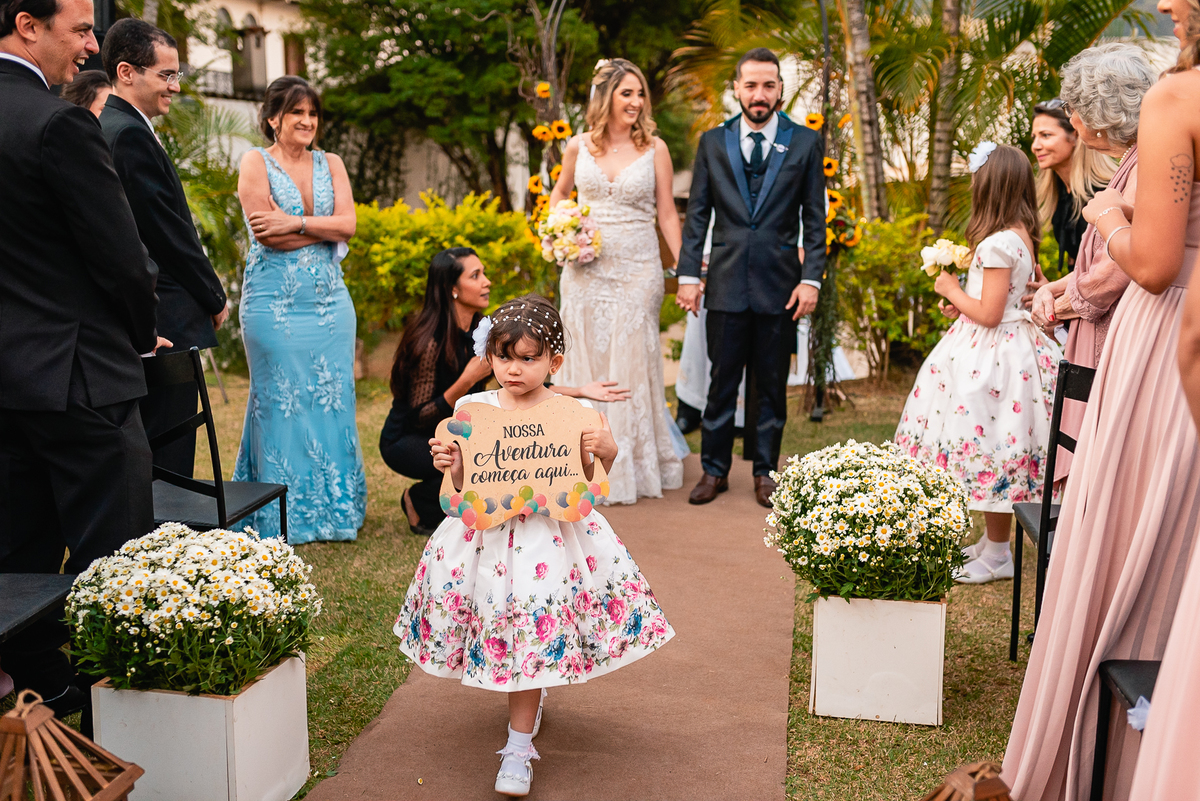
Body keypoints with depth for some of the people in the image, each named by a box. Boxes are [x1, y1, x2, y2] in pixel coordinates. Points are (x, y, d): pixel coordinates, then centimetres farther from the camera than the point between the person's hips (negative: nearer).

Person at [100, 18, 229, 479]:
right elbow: (170, 233, -17)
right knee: (169, 460, -5)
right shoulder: (131, 134, -15)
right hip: (166, 327, -10)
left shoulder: (107, 128, 16)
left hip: (137, 325, 10)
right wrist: (216, 300, -4)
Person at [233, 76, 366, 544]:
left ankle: (334, 505, 17)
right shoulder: (256, 163, 0)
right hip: (274, 303, -4)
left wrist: (296, 222, -13)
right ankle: (283, 516, 9)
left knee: (332, 399, 6)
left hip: (329, 300, 4)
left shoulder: (331, 164, 13)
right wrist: (326, 228, -6)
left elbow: (348, 224, -1)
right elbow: (267, 233, -12)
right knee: (280, 402, -1)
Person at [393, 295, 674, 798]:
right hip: (487, 528, 2)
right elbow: (465, 486, 3)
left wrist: (606, 451, -17)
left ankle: (519, 746, 6)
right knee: (496, 614, 5)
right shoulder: (474, 409, -1)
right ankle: (528, 698, 38)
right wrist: (450, 467, -18)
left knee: (531, 624, -6)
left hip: (550, 531, -2)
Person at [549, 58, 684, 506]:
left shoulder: (654, 148, -1)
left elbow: (667, 213, 2)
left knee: (631, 366, 3)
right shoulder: (579, 147, 3)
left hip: (637, 271, -2)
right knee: (588, 366, 6)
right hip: (586, 270, 2)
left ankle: (639, 466, 17)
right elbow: (560, 192, 20)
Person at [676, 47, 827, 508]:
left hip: (780, 286, 0)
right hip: (726, 284, 0)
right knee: (722, 383, 6)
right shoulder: (712, 143, 7)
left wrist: (811, 279, -4)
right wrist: (688, 276, 0)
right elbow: (697, 215, 7)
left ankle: (766, 472, 22)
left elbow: (814, 219, 4)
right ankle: (714, 471, 19)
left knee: (772, 386, 9)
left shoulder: (805, 143, 4)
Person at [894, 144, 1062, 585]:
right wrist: (963, 304, 12)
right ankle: (992, 542, 27)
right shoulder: (1022, 235, 9)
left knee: (989, 452, -2)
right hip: (1013, 343, 10)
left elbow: (989, 314, -21)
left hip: (992, 353, -10)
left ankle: (997, 556, 7)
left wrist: (952, 290, -6)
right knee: (994, 451, 16)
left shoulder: (997, 244, -20)